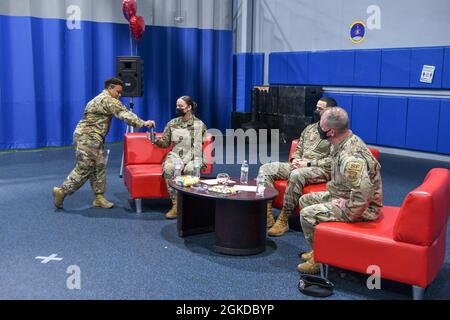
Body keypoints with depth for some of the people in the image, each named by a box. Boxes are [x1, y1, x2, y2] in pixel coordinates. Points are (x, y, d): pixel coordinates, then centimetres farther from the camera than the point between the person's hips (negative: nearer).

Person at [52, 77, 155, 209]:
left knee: (99, 168, 8)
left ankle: (99, 197, 10)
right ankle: (62, 191, 4)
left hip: (93, 138, 11)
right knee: (84, 169, -6)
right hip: (87, 138, -11)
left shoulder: (101, 99, 21)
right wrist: (143, 123, -26)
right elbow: (124, 114, -22)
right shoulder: (108, 100, -12)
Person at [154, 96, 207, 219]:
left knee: (190, 170, -38)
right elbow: (165, 143, 14)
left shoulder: (199, 124, 6)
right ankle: (176, 204, -28)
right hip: (175, 156, 2)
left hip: (194, 158, -2)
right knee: (168, 169, -33)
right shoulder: (172, 123, 12)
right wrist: (156, 140, -8)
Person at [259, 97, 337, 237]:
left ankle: (283, 220, -30)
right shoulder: (309, 128, 20)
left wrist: (308, 163, -17)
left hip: (321, 170, -8)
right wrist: (294, 159, 0)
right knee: (266, 169, -9)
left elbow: (332, 161, -13)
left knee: (296, 175, -40)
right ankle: (267, 216, -17)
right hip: (299, 165, 8)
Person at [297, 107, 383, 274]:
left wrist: (349, 215, -28)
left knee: (307, 214, -19)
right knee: (305, 200, 14)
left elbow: (364, 191, -42)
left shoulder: (350, 156, -32)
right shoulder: (345, 142, 2)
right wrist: (331, 187, 12)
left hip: (362, 207, -11)